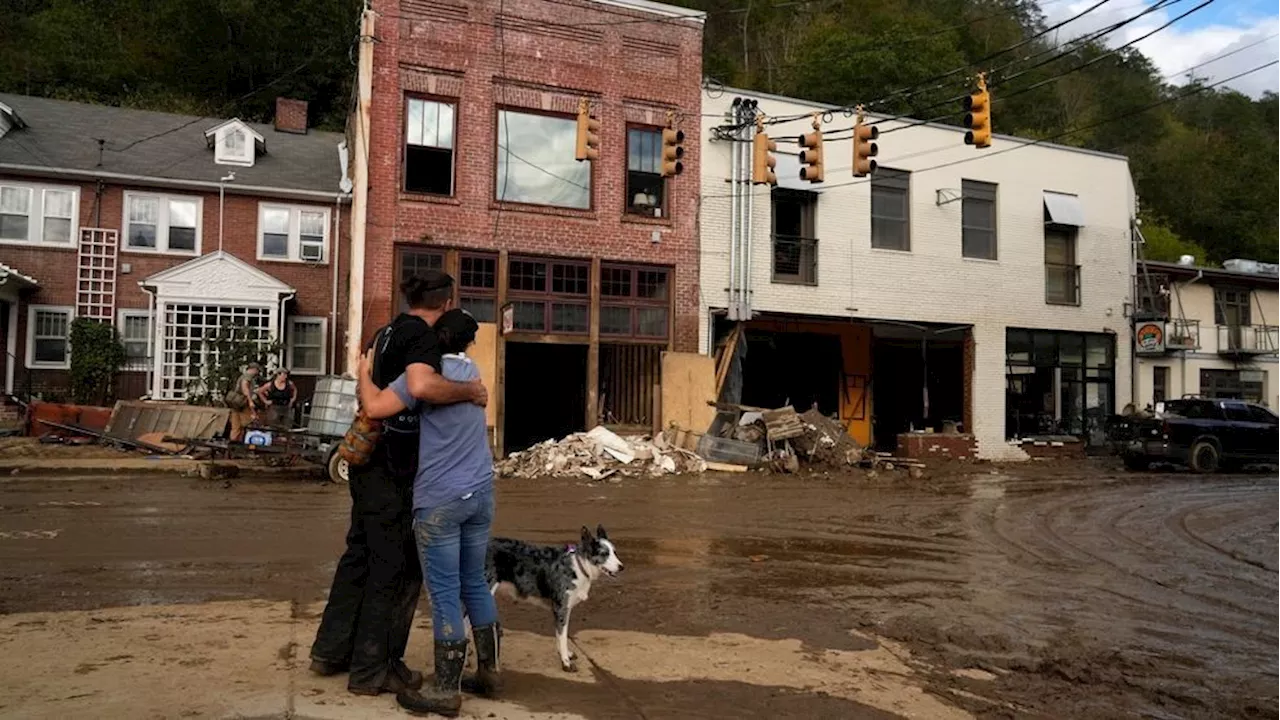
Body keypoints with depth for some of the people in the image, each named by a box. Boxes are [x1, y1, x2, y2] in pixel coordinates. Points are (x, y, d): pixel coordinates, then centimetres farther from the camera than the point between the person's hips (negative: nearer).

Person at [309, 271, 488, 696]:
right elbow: (422, 386, -37)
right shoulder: (422, 335, -16)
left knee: (360, 555, 19)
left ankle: (331, 651, 31)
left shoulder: (389, 332, 12)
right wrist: (471, 391, -24)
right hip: (393, 470, -9)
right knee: (396, 567, 3)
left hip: (369, 463, 9)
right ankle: (373, 670, 14)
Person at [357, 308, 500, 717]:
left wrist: (364, 371, 0)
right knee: (475, 583, 17)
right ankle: (489, 670, 25)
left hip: (440, 499, -7)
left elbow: (375, 408, -18)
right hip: (481, 493, 7)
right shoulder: (472, 371, 12)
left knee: (445, 594, -1)